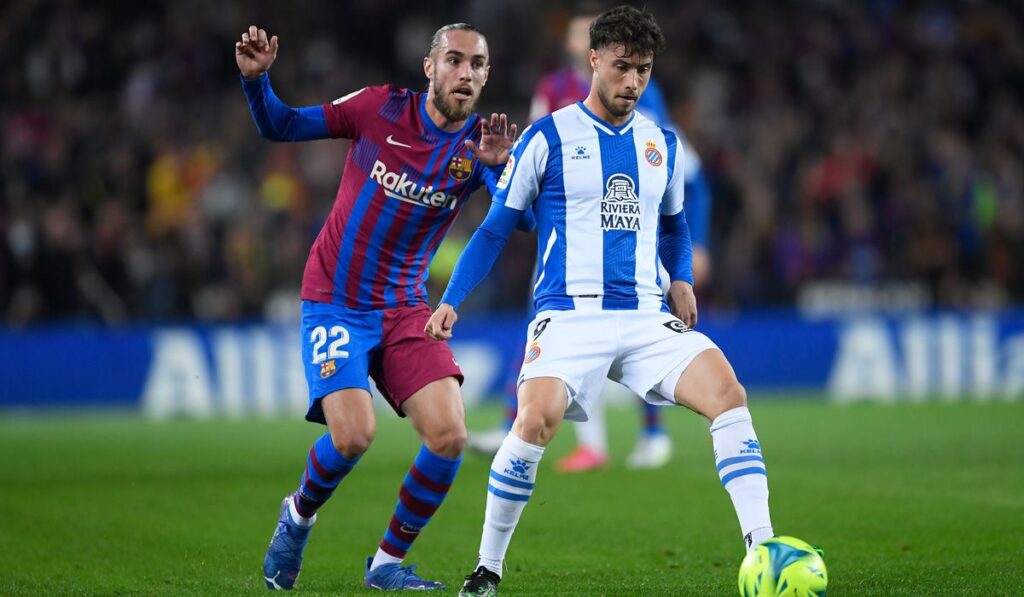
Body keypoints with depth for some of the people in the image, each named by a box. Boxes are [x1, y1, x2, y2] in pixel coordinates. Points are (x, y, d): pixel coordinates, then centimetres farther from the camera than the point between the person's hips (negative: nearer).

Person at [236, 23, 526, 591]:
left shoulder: (478, 144, -3)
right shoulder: (380, 108, -7)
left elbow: (522, 219, -19)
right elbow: (280, 125, 1)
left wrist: (500, 166, -37)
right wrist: (255, 79, -18)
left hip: (405, 309, 3)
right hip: (335, 302, -3)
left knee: (449, 436, -12)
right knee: (353, 435, -20)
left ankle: (388, 562, 9)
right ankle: (298, 516, 14)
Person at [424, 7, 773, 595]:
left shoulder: (663, 144, 14)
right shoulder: (547, 138, 2)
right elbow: (495, 229, 7)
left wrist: (683, 280, 11)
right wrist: (452, 301, -2)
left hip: (647, 316, 4)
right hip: (570, 314, -4)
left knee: (728, 392, -20)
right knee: (535, 421, -28)